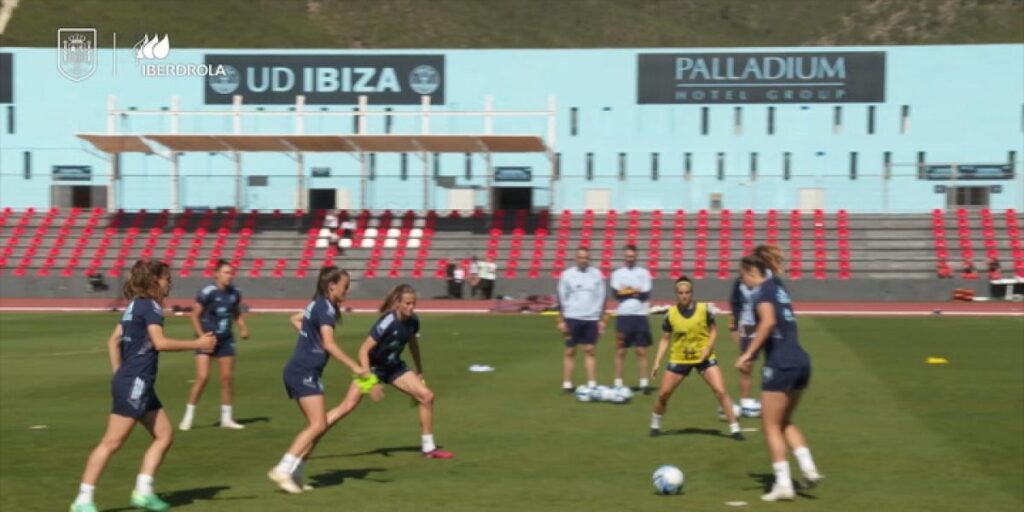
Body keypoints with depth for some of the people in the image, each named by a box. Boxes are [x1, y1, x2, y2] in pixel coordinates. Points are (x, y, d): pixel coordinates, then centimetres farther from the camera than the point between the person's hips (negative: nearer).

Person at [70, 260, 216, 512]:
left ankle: (144, 490, 9)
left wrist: (119, 375, 18)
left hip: (141, 385, 10)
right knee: (112, 442, -7)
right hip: (135, 383, -10)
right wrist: (198, 343, -16)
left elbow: (113, 342, 17)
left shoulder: (135, 305, 15)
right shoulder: (149, 306, -11)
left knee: (164, 435, 10)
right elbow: (160, 342, -22)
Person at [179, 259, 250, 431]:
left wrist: (243, 328, -1)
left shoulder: (234, 293, 1)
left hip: (225, 340, 5)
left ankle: (226, 418, 17)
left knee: (228, 378, 5)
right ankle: (188, 417, 1)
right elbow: (195, 316, -10)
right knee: (203, 377, -12)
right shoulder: (207, 292, -16)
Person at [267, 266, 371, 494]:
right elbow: (329, 344, -25)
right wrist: (355, 367, -29)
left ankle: (293, 474, 9)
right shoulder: (325, 308, -14)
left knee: (317, 425, 10)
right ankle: (282, 469, -14)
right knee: (318, 425, -12)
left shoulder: (318, 305, 15)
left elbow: (295, 319, 34)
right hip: (305, 372, -10)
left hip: (299, 371, 10)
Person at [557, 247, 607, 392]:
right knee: (570, 351, 1)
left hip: (591, 319, 2)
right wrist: (561, 320, -2)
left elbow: (601, 298, 10)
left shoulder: (596, 274, 5)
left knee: (591, 351, 1)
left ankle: (592, 384, 4)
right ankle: (567, 384, 5)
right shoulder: (567, 274, 1)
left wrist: (601, 320, 6)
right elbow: (561, 298, 3)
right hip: (572, 318, -1)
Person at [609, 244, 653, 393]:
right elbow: (617, 294, -7)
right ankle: (618, 383, 8)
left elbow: (646, 295, -4)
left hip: (640, 315, 0)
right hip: (623, 315, 0)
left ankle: (644, 382, 3)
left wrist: (626, 291, -4)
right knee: (620, 351, 3)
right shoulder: (617, 273, 6)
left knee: (642, 351, 1)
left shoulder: (643, 273, 6)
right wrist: (636, 292, -6)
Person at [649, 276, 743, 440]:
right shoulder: (671, 314, -8)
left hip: (704, 357, -1)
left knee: (721, 391, -12)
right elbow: (665, 339, 3)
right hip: (679, 358, 1)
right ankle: (655, 425, 29)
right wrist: (657, 362, -2)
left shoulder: (704, 309, -11)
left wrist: (708, 347, -15)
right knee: (663, 394, 4)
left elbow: (714, 330, 2)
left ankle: (734, 428, -3)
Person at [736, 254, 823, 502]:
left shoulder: (761, 291, -7)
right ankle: (808, 466, 5)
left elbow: (768, 321, -24)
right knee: (785, 422, 21)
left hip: (780, 363, -8)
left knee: (771, 425, 3)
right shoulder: (777, 286, 17)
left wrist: (749, 353, -21)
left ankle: (783, 484, 1)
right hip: (801, 361, 8)